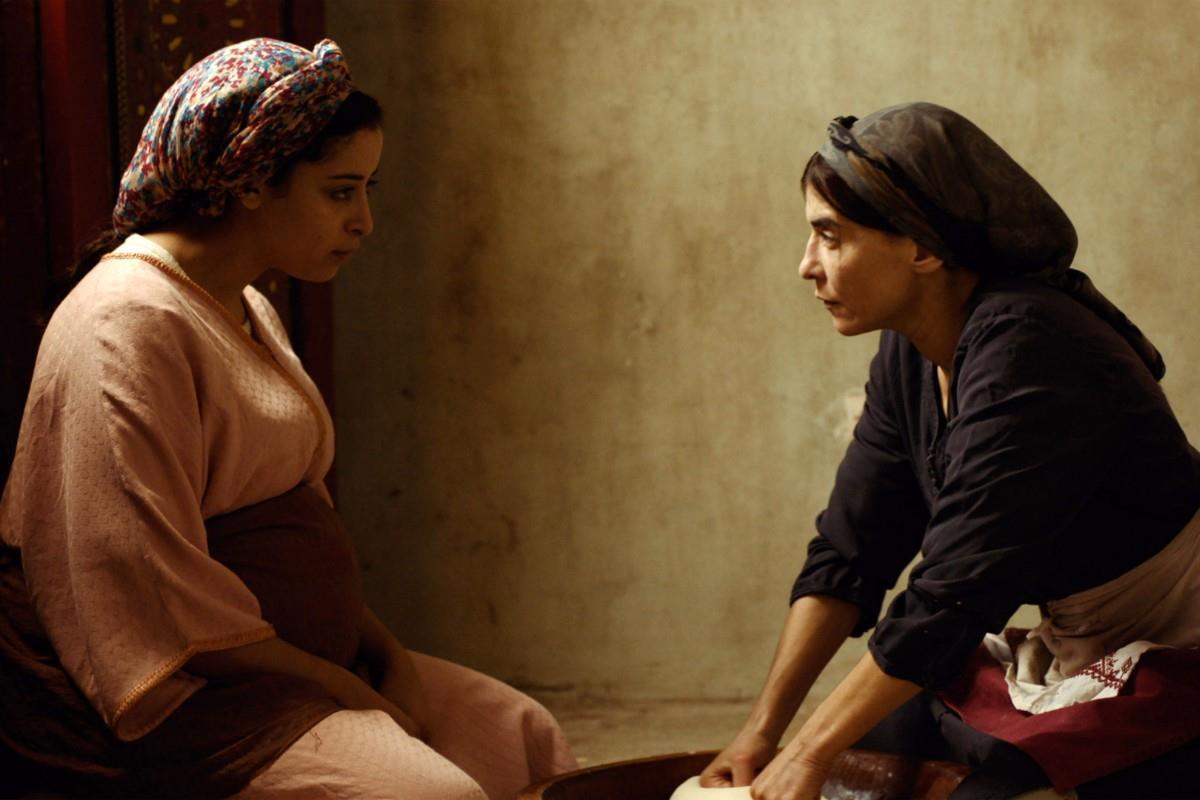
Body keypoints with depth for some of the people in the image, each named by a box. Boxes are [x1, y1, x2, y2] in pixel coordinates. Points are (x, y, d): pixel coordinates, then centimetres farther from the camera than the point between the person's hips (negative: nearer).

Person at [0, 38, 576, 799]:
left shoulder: (251, 311, 15)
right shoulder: (128, 323, -17)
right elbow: (153, 592, -23)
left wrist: (383, 649, 4)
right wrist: (334, 683, -17)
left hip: (295, 659, 10)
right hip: (182, 690, -10)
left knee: (522, 735, 2)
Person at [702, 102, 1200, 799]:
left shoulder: (1026, 354, -28)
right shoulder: (910, 357, 0)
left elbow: (952, 593, -29)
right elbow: (849, 555, 2)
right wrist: (763, 730, -3)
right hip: (1071, 650, 8)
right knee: (864, 743, 5)